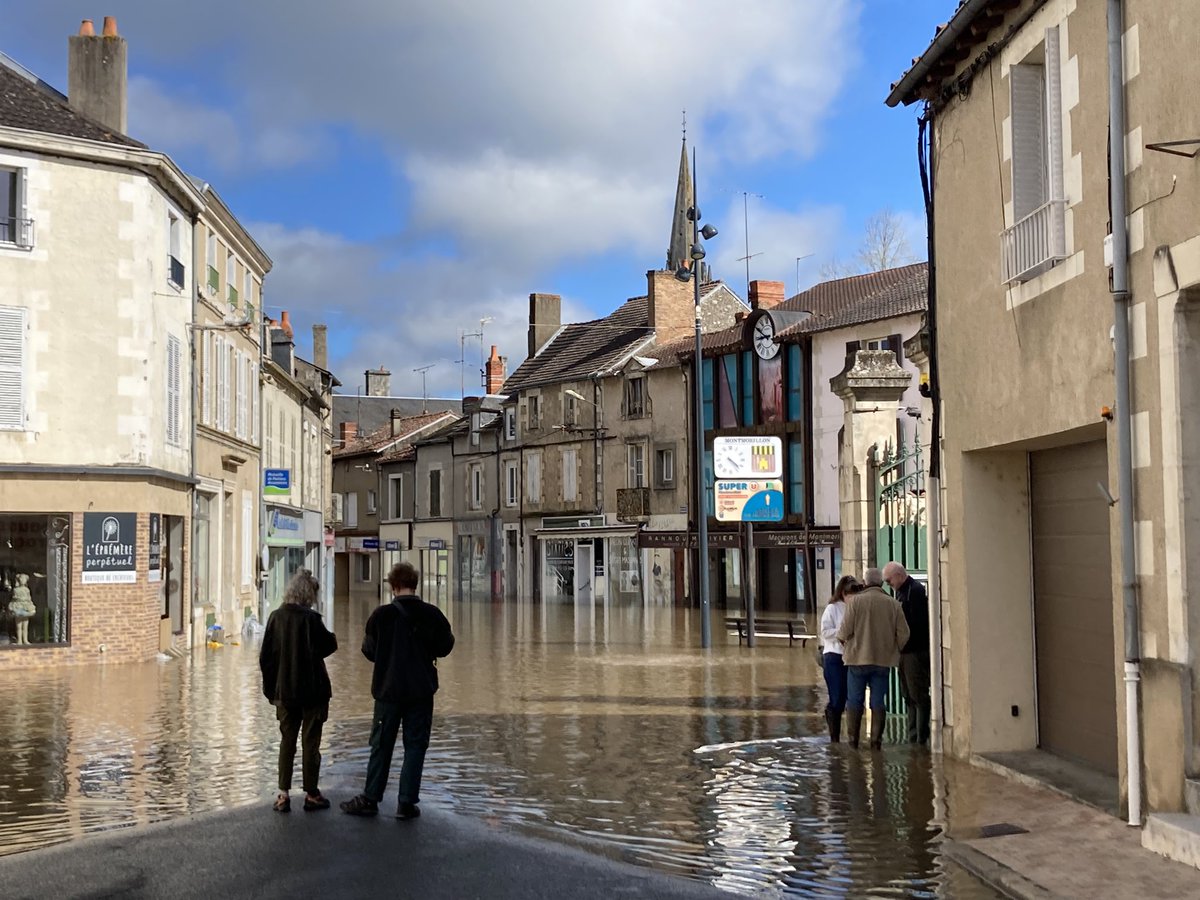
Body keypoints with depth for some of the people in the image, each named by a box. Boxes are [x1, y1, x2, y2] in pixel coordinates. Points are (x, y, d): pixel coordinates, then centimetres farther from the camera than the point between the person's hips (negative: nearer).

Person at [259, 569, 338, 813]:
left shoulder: (276, 617, 0)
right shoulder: (310, 618, -16)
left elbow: (265, 656, 4)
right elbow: (328, 646, -10)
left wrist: (271, 687, 11)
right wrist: (331, 636, 12)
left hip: (284, 691, 4)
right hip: (311, 691, -4)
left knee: (287, 741, 12)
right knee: (310, 743, 5)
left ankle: (283, 795, 10)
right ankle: (311, 794, 11)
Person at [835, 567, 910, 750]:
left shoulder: (856, 601, -9)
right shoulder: (893, 604, 0)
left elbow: (844, 631, -11)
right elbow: (903, 634, 0)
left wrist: (843, 639, 11)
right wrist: (892, 650, 15)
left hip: (858, 659, -2)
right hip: (883, 660, 2)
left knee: (854, 701, 7)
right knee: (878, 701, 8)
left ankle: (852, 740, 8)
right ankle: (876, 741, 7)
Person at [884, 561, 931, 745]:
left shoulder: (916, 591, -15)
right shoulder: (899, 591, 15)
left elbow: (917, 623, -21)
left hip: (916, 651, -10)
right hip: (904, 651, 10)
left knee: (918, 695, -5)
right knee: (909, 696, 13)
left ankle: (921, 738, -1)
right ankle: (913, 737, 19)